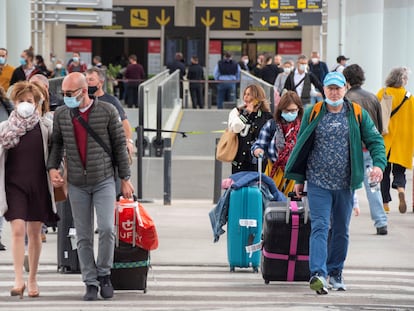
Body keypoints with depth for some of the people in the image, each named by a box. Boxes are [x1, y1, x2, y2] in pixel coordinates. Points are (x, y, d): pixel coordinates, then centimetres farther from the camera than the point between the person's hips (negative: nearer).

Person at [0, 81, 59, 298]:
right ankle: (18, 280, -13)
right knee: (18, 230, -12)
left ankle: (33, 279, 19)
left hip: (39, 185, 1)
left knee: (34, 233, 8)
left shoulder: (45, 126, 0)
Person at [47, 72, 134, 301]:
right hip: (77, 184, 3)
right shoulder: (61, 115, 3)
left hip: (104, 181, -3)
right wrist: (52, 167, -7)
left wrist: (125, 179, 0)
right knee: (83, 236, 3)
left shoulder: (107, 111, -5)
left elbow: (119, 145, 0)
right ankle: (90, 283, 11)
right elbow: (56, 144, 12)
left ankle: (104, 274, 4)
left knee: (106, 228, -16)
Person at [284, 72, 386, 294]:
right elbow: (301, 146, 8)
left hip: (345, 184, 2)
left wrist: (378, 164, -17)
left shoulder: (358, 115, 4)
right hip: (318, 183, -2)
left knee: (341, 230, 11)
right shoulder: (312, 114, 4)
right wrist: (299, 179, 6)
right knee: (320, 227, -14)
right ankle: (318, 274, -24)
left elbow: (375, 140, 3)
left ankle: (335, 272, 26)